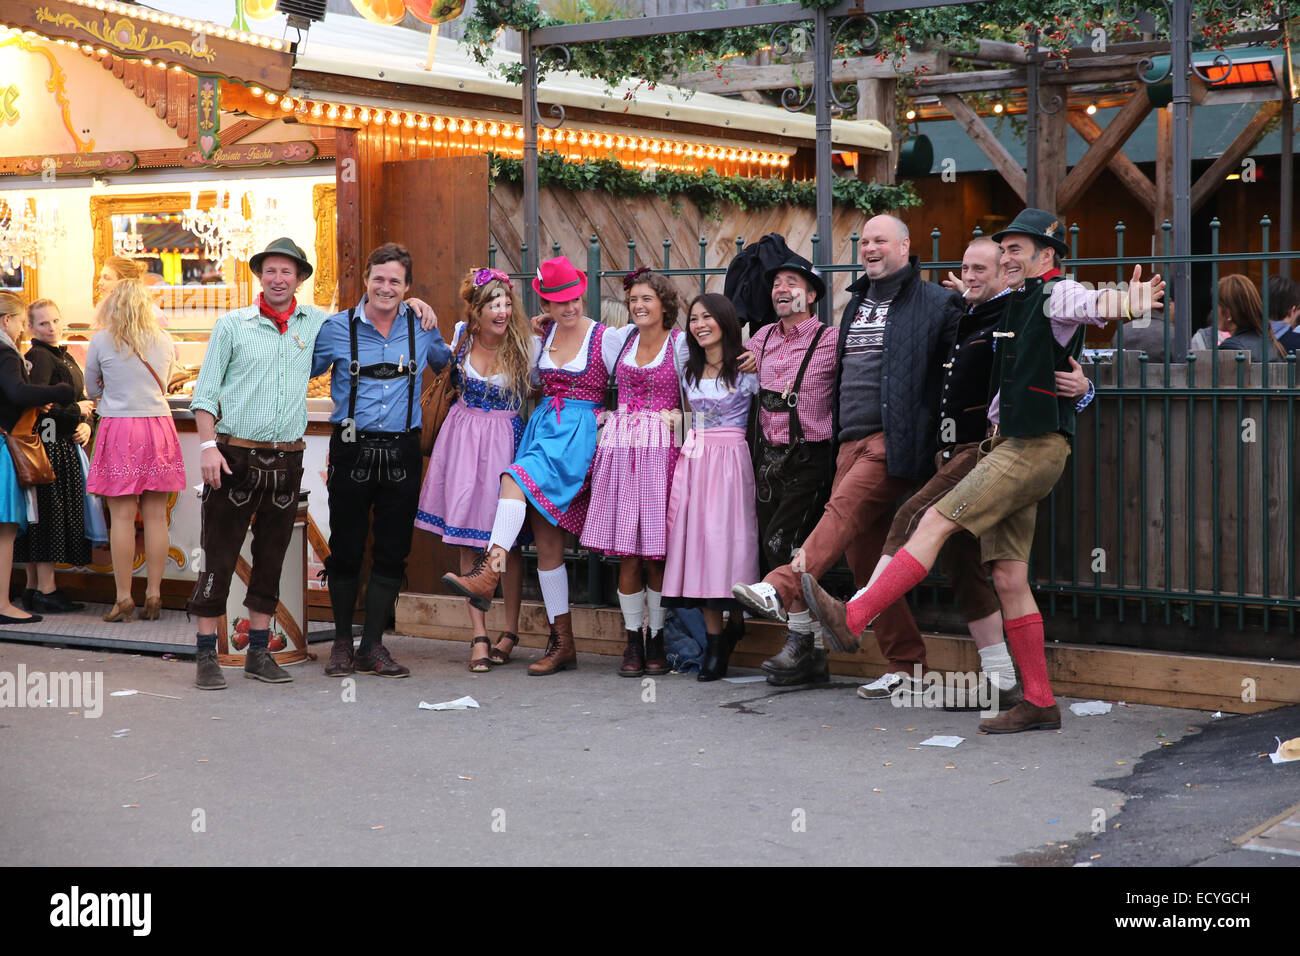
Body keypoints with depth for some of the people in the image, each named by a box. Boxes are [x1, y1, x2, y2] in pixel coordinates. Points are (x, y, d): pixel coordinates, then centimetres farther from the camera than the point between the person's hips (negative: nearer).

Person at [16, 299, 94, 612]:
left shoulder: (65, 357, 19)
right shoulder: (39, 357, -10)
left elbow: (81, 399, 20)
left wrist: (86, 425, 1)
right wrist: (76, 411, -12)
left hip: (66, 445, 9)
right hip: (48, 443, -9)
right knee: (49, 514, -7)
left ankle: (34, 588, 16)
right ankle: (45, 591, -4)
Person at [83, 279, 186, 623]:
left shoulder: (102, 340, -2)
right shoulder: (164, 341, 6)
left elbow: (91, 389, 11)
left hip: (119, 429, -3)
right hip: (158, 426, 3)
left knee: (122, 517, -1)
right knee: (155, 516, 5)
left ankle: (124, 598, 0)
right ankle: (153, 595, 8)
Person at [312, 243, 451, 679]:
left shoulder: (421, 327, 6)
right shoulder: (338, 328, -1)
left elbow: (448, 363, 27)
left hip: (402, 452, 2)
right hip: (352, 450, -2)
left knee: (393, 552, 4)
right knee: (346, 549, 4)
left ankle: (372, 646, 13)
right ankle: (342, 641, 18)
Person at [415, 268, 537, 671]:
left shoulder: (527, 346, -10)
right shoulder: (461, 336, -2)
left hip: (505, 438, -3)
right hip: (463, 436, 3)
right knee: (467, 540, 2)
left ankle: (510, 632, 18)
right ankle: (479, 636, 6)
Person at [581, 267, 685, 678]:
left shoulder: (681, 343, 1)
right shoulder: (622, 337, 12)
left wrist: (679, 415, -13)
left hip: (661, 449, -3)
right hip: (621, 449, 3)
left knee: (657, 551, -2)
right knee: (626, 551, 1)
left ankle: (657, 640, 9)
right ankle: (633, 641, 9)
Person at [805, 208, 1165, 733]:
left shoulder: (1057, 295, -7)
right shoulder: (1018, 304, 22)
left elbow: (1091, 304, -31)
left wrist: (1125, 303, -50)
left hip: (1037, 447, -10)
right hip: (1011, 444, 10)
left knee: (936, 521, -15)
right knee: (1008, 577, 5)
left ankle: (851, 619, -16)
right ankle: (1039, 703, 8)